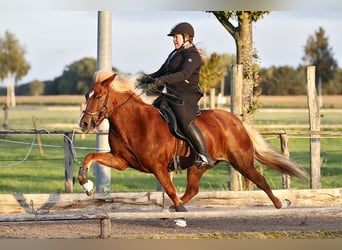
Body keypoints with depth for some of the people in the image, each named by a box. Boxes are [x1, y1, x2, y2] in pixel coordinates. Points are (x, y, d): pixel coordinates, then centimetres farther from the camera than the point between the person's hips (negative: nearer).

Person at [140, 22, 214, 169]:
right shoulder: (174, 54, 20)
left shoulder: (192, 55, -10)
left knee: (186, 123, -27)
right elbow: (161, 72, 23)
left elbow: (184, 74, -26)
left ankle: (206, 158, -28)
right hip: (169, 94, 10)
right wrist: (149, 78, 2)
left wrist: (163, 80, -36)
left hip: (185, 97, -10)